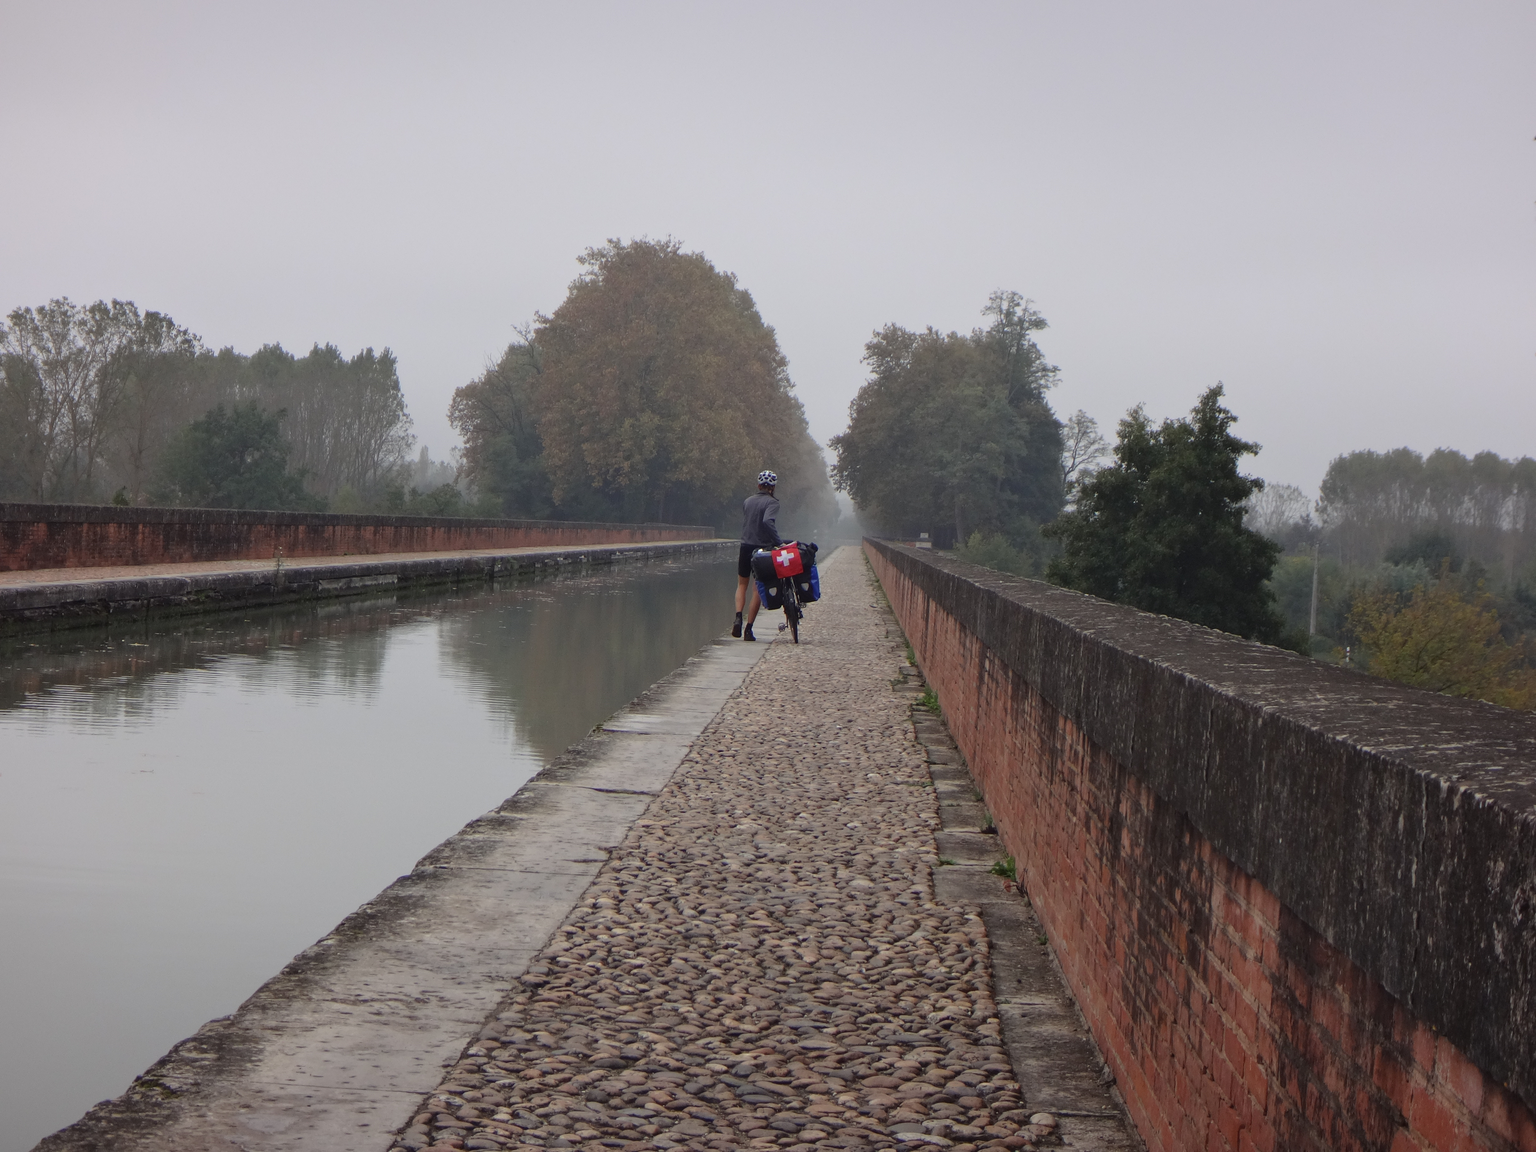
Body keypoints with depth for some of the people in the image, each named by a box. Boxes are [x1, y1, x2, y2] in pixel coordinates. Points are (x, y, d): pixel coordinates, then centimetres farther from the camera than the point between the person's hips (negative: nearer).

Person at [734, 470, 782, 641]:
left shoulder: (747, 502, 9)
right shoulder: (772, 503, -8)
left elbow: (745, 522, 13)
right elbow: (768, 521, -26)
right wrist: (778, 542, -28)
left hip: (746, 547, 4)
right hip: (763, 548, -4)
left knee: (742, 585, 18)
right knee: (758, 589, 5)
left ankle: (738, 618, -5)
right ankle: (748, 629, 2)